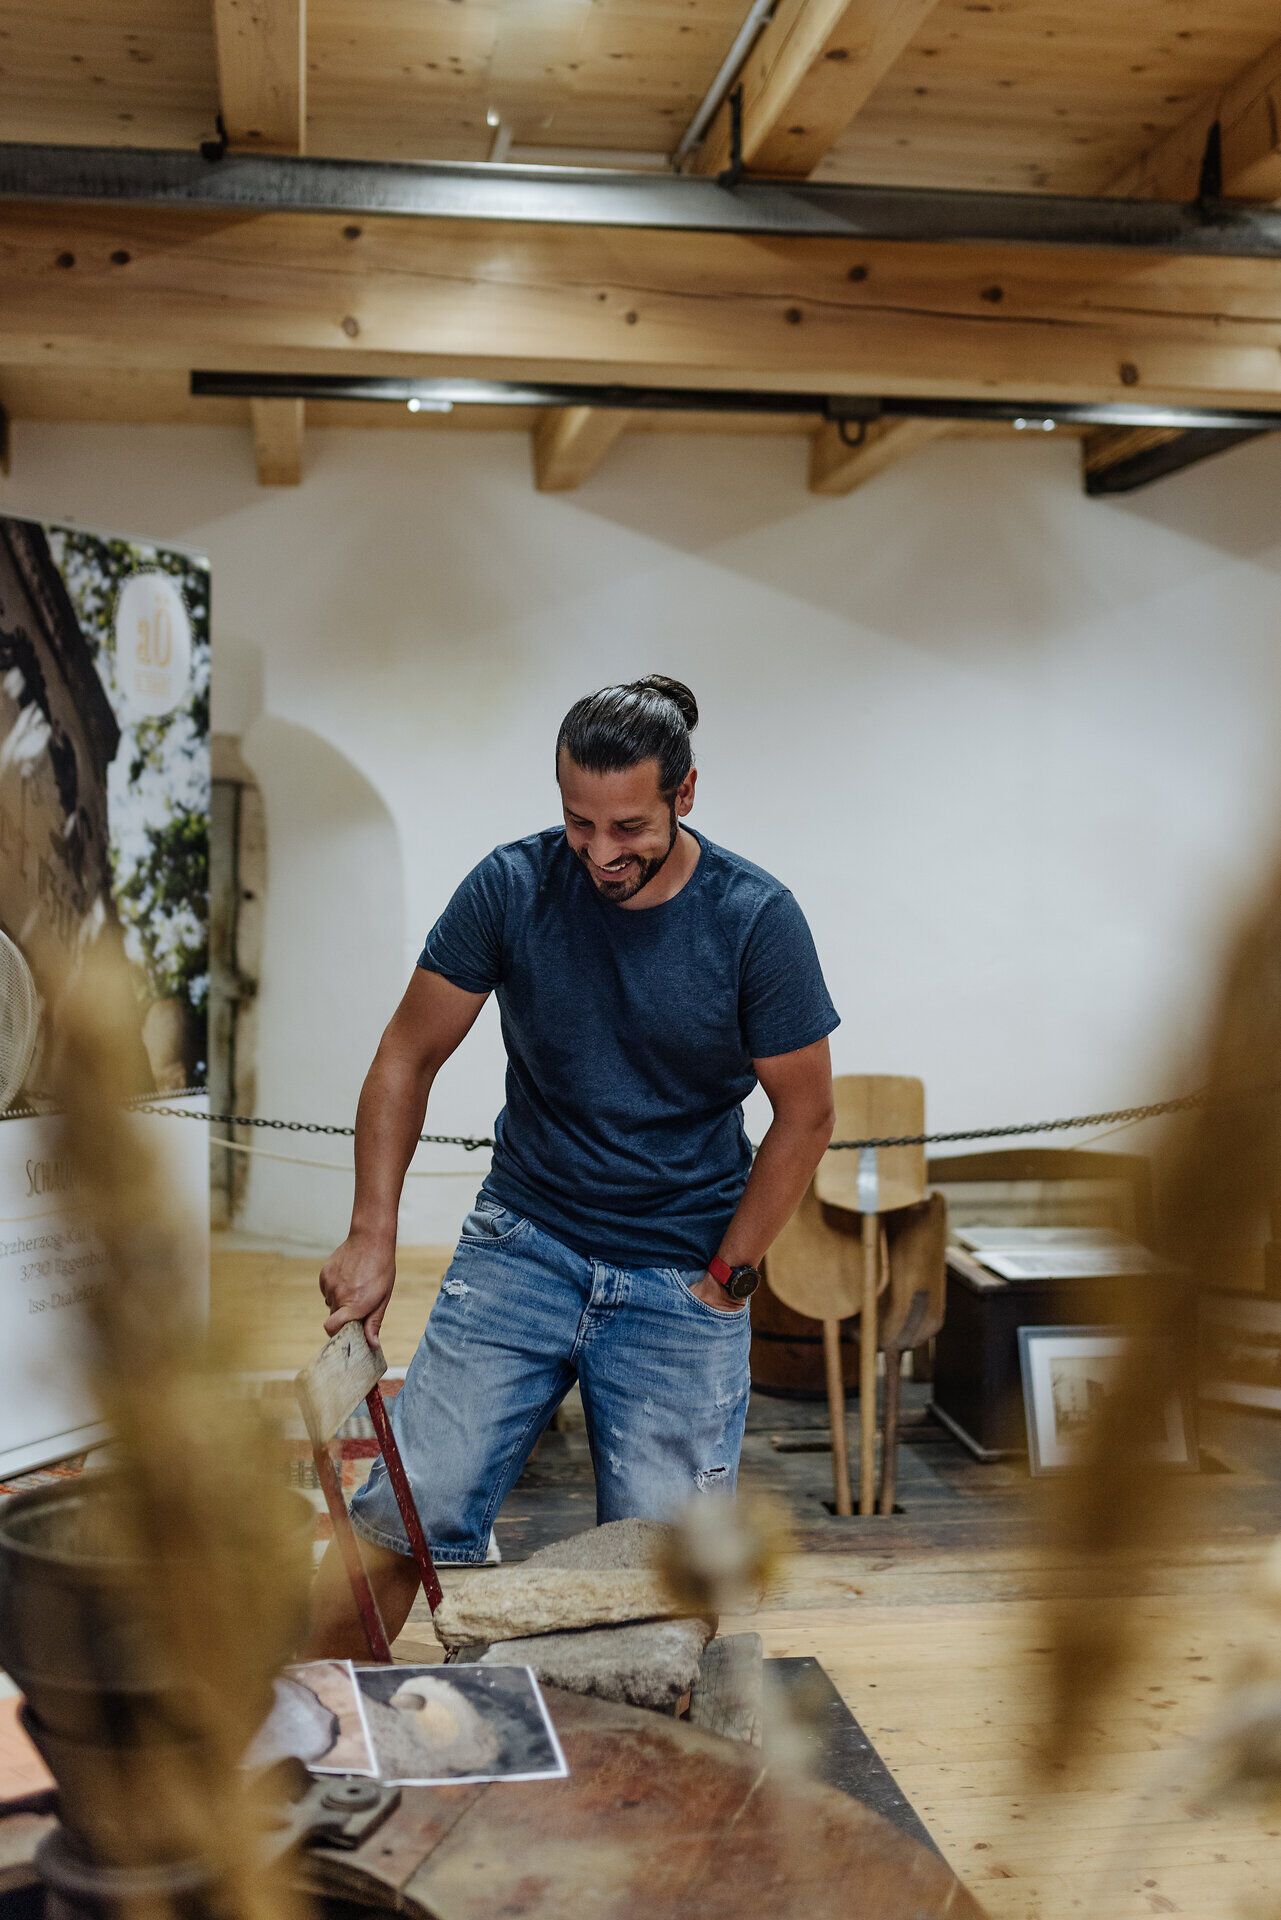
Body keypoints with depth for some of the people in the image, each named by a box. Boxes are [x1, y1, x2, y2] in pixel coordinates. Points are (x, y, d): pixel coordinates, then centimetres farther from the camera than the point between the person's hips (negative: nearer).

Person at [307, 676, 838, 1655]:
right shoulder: (512, 886, -7)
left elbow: (806, 1114, 0)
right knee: (398, 1522, -6)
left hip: (682, 1281, 0)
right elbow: (409, 1057, 2)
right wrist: (373, 1235, -5)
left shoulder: (756, 920, -9)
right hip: (521, 1246, 1)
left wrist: (726, 1276, -2)